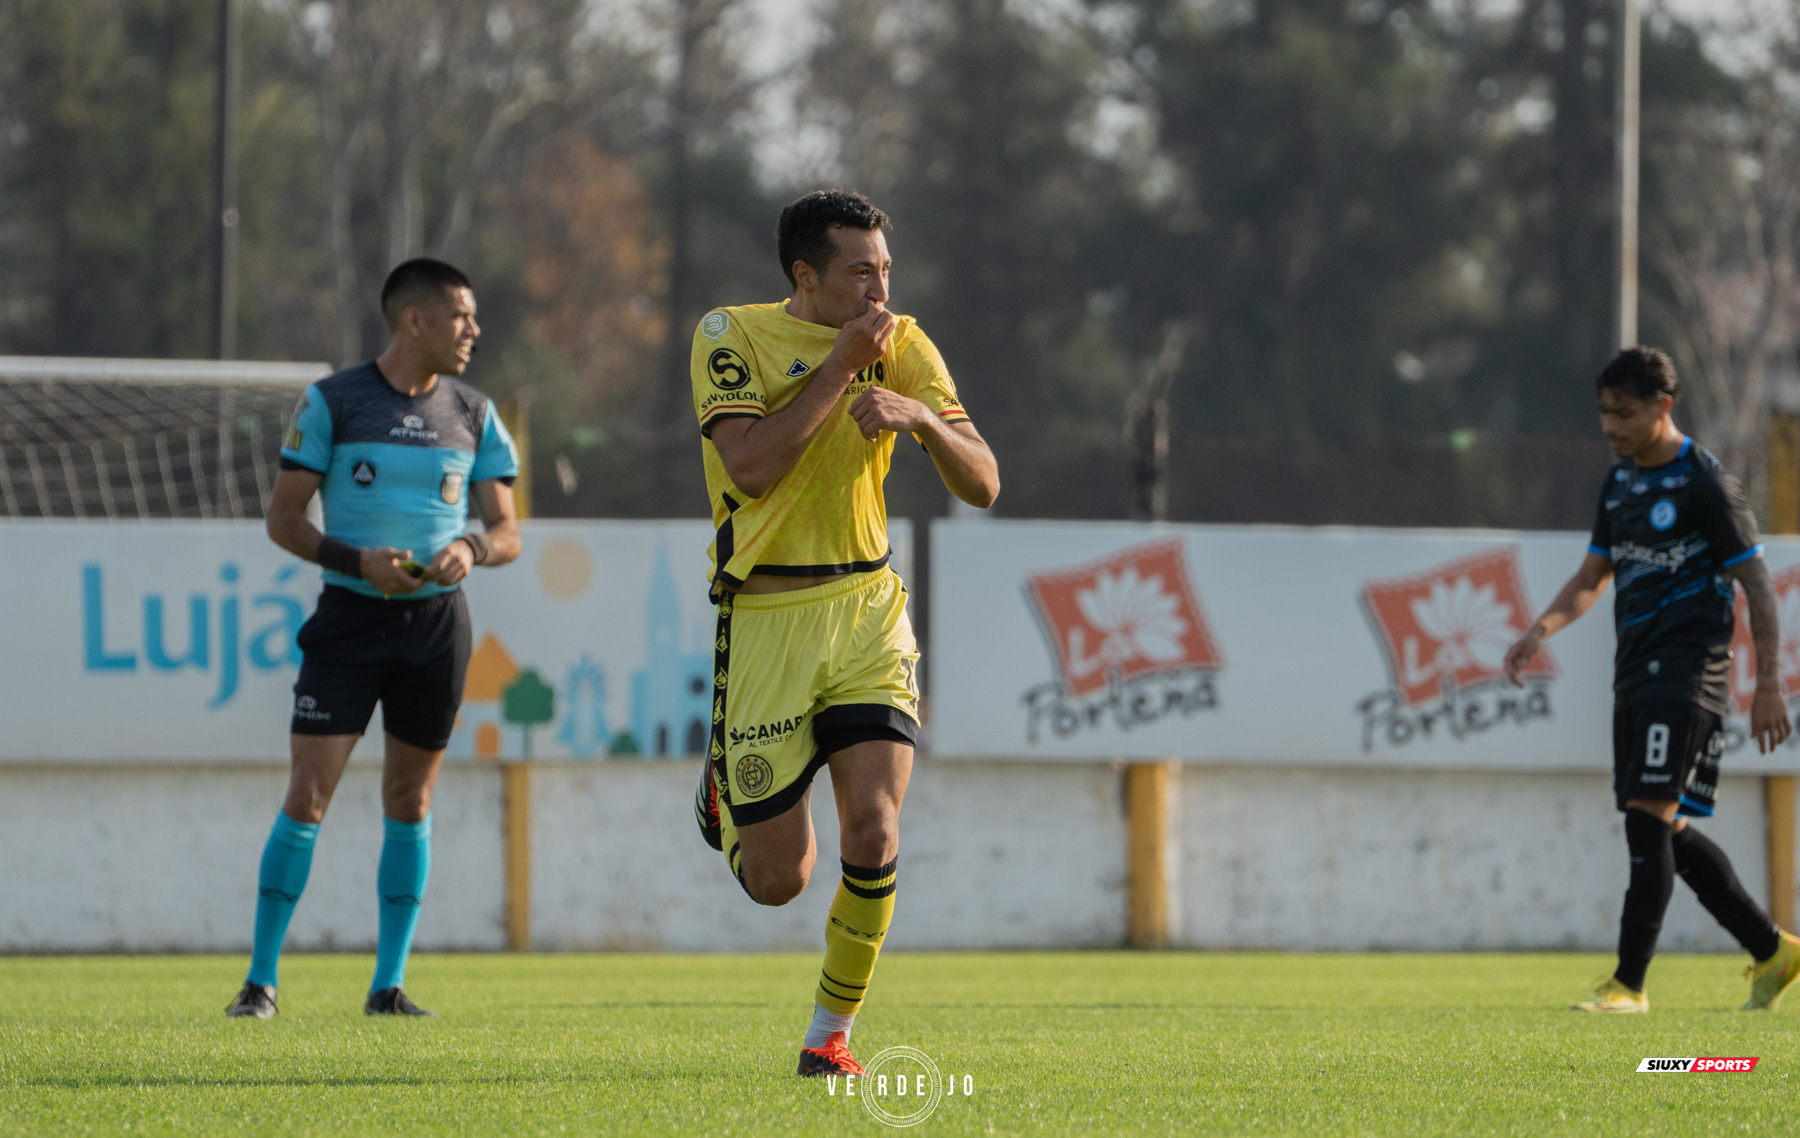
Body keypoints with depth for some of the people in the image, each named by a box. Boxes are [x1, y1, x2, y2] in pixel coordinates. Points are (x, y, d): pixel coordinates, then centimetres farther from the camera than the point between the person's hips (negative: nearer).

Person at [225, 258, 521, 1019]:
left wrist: (472, 548, -14)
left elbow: (507, 533, 10)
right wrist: (357, 561, -17)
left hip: (436, 620, 3)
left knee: (409, 800, 7)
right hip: (350, 615, -3)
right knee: (307, 795, -10)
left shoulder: (474, 415, 8)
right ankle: (261, 980, -4)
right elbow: (283, 517, -1)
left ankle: (389, 983, 14)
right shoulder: (332, 404, -2)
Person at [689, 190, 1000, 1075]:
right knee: (777, 880, -1)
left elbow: (981, 485, -2)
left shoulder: (903, 346, 3)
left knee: (873, 834, -17)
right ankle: (726, 792, 35)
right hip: (766, 618, -2)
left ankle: (829, 1035, 2)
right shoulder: (733, 336, -6)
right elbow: (751, 467, -19)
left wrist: (924, 417, -21)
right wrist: (841, 367, -19)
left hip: (867, 610, 2)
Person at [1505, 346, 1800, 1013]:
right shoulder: (1620, 482, 15)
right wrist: (1543, 628, 4)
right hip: (1637, 670, 9)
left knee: (1650, 815, -15)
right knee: (1669, 833, 9)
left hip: (1687, 672, -9)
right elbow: (1593, 576, 23)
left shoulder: (1705, 483, -9)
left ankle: (1630, 982, -13)